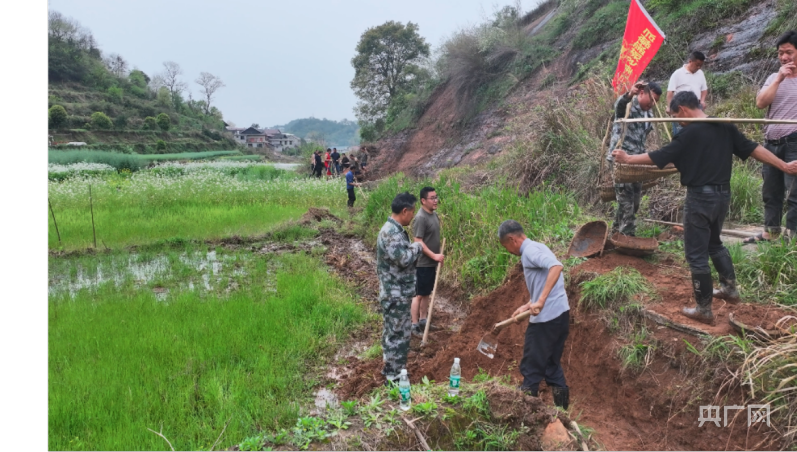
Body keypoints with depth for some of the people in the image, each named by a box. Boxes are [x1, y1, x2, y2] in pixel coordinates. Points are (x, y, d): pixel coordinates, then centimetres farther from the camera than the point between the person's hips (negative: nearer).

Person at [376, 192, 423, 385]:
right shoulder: (391, 233, -23)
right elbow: (403, 258, -31)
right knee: (398, 335, 0)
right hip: (396, 295, -11)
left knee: (391, 332, 20)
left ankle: (390, 368, 34)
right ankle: (395, 377, 10)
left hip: (396, 293, 11)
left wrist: (413, 248, 6)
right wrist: (417, 247, -15)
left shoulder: (394, 229, 11)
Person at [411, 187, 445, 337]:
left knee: (426, 293, 17)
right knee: (419, 294, 0)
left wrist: (436, 257, 16)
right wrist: (434, 256, -24)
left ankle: (423, 320, 29)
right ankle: (414, 325, 10)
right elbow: (418, 242, -23)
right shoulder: (421, 218, -21)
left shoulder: (434, 214, 8)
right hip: (422, 263, -9)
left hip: (432, 262, 9)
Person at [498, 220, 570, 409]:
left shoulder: (531, 250, -12)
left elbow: (556, 266, -31)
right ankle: (562, 407, 22)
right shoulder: (534, 249, 18)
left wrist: (540, 302, -32)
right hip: (559, 314, 10)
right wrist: (527, 306, 19)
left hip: (547, 317, -10)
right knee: (552, 364, 19)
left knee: (531, 368, 4)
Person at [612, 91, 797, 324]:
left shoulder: (689, 133, -15)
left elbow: (660, 156, -14)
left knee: (696, 254, 2)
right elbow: (753, 149, 9)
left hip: (701, 197, -8)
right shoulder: (725, 127, 6)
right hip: (723, 194, 8)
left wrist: (628, 159, -3)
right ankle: (730, 288, 39)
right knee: (714, 243, 29)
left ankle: (704, 310, 9)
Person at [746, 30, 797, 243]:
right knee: (770, 192, 12)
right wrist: (779, 79, -9)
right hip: (772, 143, 5)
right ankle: (770, 232, 22)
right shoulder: (774, 78, 12)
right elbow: (760, 103, -3)